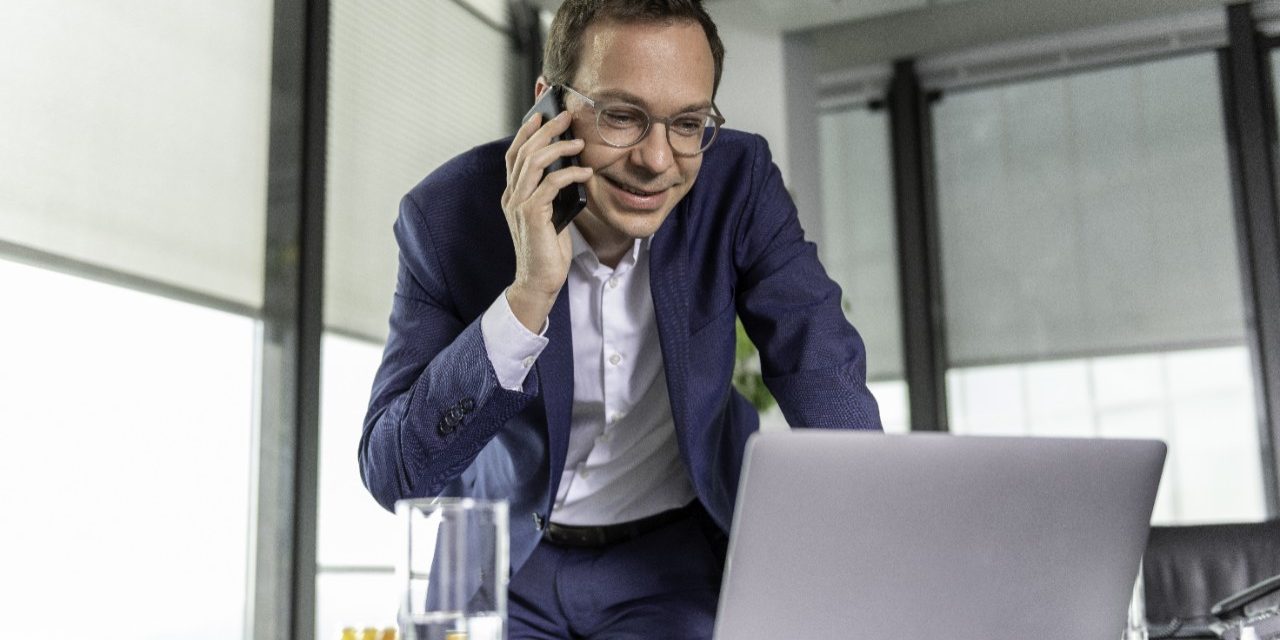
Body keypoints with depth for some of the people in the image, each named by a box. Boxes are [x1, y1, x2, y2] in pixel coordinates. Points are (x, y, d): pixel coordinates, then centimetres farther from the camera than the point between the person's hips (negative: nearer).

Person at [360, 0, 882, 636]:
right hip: (504, 560, 0)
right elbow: (392, 475, -18)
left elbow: (827, 383, -11)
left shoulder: (739, 182, -11)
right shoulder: (448, 213, -14)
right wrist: (530, 292, -29)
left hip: (678, 553, 0)